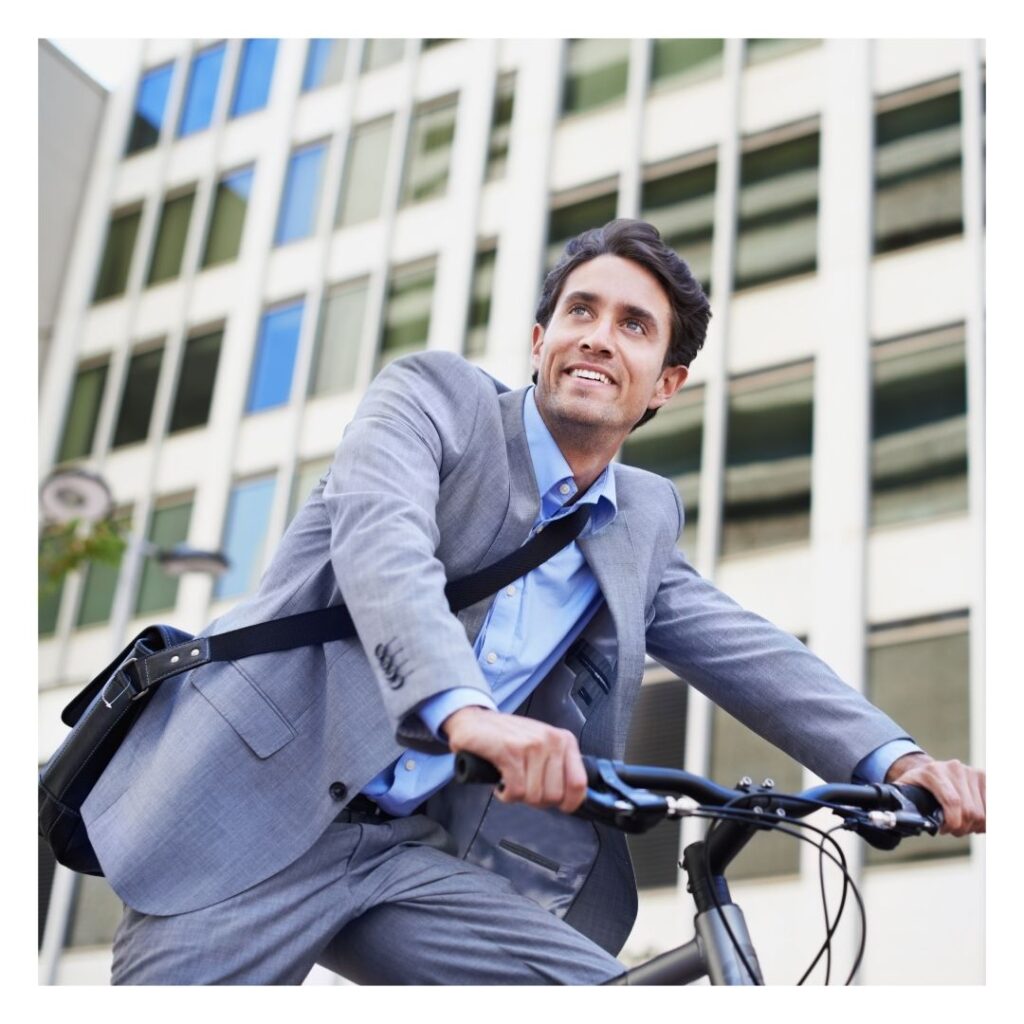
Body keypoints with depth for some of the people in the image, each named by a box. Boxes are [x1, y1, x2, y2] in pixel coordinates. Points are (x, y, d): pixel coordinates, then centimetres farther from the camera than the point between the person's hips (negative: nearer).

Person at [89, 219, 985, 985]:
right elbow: (381, 542, -19)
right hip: (259, 809, -4)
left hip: (409, 854, 4)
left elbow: (748, 654, 6)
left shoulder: (643, 523, 16)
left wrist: (896, 761, -14)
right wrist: (464, 712, -39)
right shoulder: (435, 394, 0)